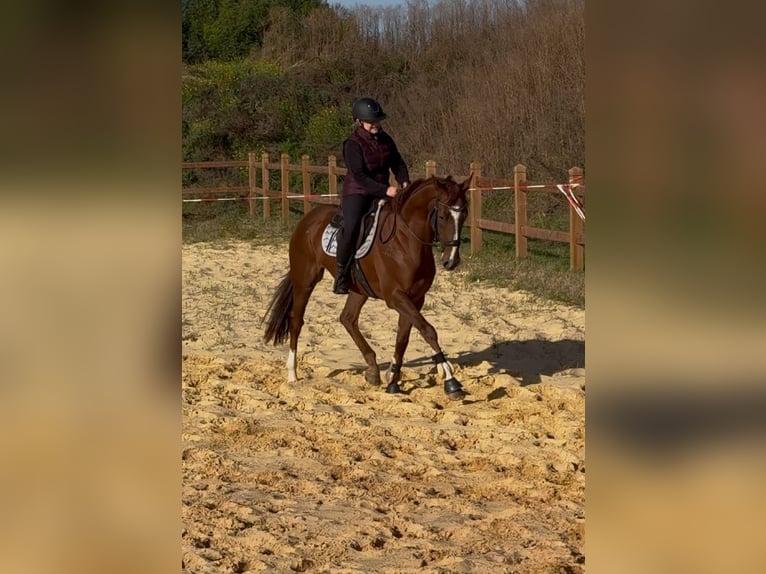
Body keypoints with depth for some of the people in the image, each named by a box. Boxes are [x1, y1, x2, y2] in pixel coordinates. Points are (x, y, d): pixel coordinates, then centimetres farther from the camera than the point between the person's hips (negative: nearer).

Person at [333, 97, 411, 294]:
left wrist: (404, 181, -7)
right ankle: (341, 274, -18)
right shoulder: (353, 144, -12)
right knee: (351, 227, -29)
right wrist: (385, 189, -28)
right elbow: (359, 176, -19)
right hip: (357, 193, -7)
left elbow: (398, 164, 15)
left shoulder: (386, 140, 8)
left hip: (382, 193, 7)